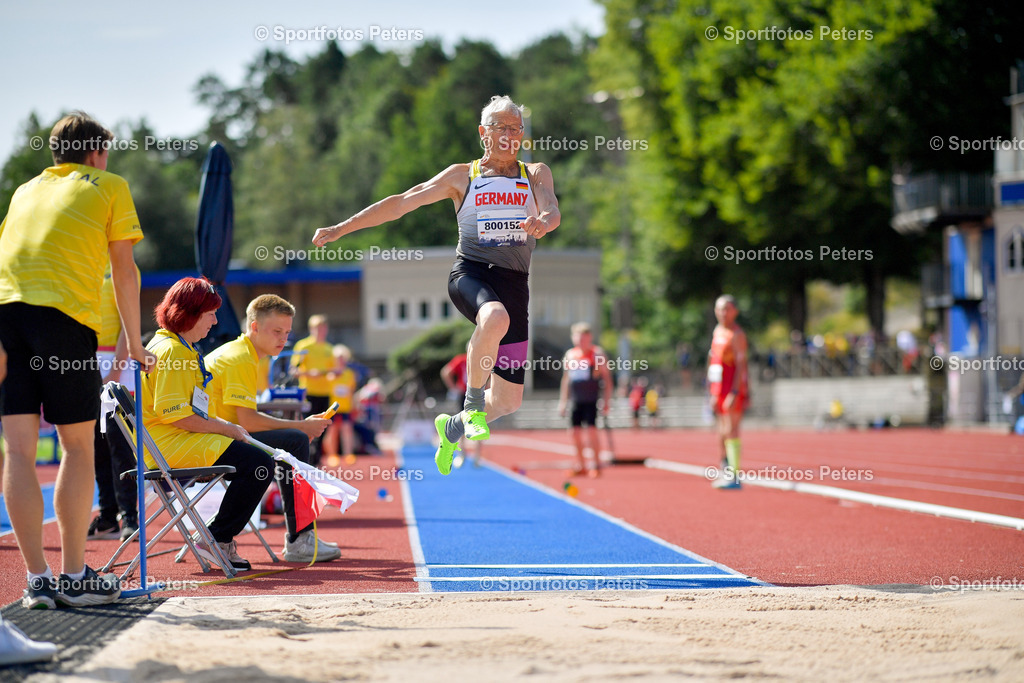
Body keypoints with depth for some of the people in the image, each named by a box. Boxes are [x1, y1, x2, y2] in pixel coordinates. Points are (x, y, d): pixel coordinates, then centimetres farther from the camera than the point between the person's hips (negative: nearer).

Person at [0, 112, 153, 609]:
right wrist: (133, 342, 16)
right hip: (64, 313, -4)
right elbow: (123, 269, 10)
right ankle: (73, 577, 8)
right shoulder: (109, 186, 14)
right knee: (78, 446, 6)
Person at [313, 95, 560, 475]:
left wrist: (544, 221, -30)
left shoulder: (535, 174, 15)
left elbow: (552, 211, -4)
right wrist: (341, 228, 8)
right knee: (495, 318, -41)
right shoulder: (462, 177, 13)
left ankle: (452, 427, 35)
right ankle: (473, 401, -21)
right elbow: (401, 203, 12)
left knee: (508, 401, 3)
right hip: (470, 272, -3)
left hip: (514, 283, 3)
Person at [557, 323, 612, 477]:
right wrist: (562, 402, 14)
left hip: (591, 400, -5)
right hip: (576, 400, 5)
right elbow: (566, 379, 18)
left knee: (591, 430, -10)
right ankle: (580, 465, 13)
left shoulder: (597, 353, -4)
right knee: (575, 432, 3)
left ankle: (597, 464, 1)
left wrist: (606, 401, -10)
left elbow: (607, 377, -4)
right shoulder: (570, 355, 11)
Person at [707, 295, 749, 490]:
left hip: (734, 389, -9)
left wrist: (734, 393, -24)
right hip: (719, 388, 9)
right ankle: (725, 472, 17)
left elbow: (740, 364, -17)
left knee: (731, 431, -12)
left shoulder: (736, 334, -10)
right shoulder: (717, 331, 16)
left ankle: (734, 477, -14)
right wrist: (713, 394, 20)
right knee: (722, 433, 11)